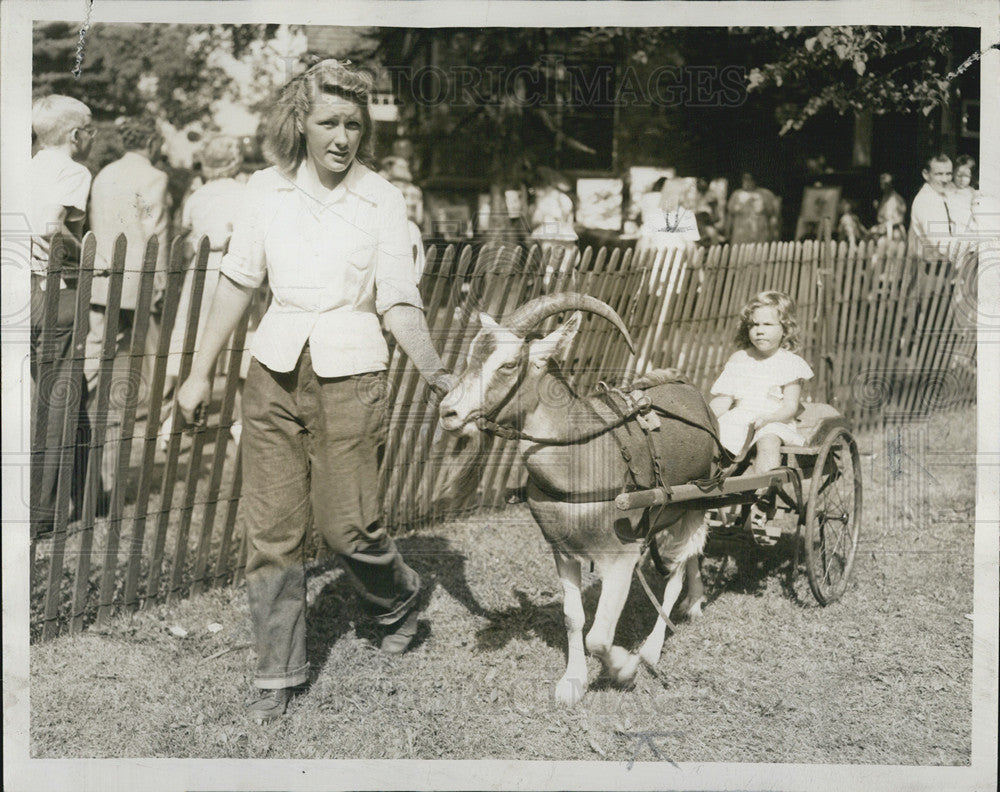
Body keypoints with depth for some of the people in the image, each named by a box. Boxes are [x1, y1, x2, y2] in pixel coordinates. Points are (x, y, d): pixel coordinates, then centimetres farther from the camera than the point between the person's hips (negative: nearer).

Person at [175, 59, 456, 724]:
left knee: (347, 523, -2)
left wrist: (436, 373, -18)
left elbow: (399, 301, -5)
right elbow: (239, 280, 9)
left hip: (350, 374, -3)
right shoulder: (268, 189, 3)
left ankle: (399, 597, 32)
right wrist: (201, 371, 10)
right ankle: (280, 671, 19)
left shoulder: (382, 200, -3)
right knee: (271, 526, 4)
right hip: (276, 369, 3)